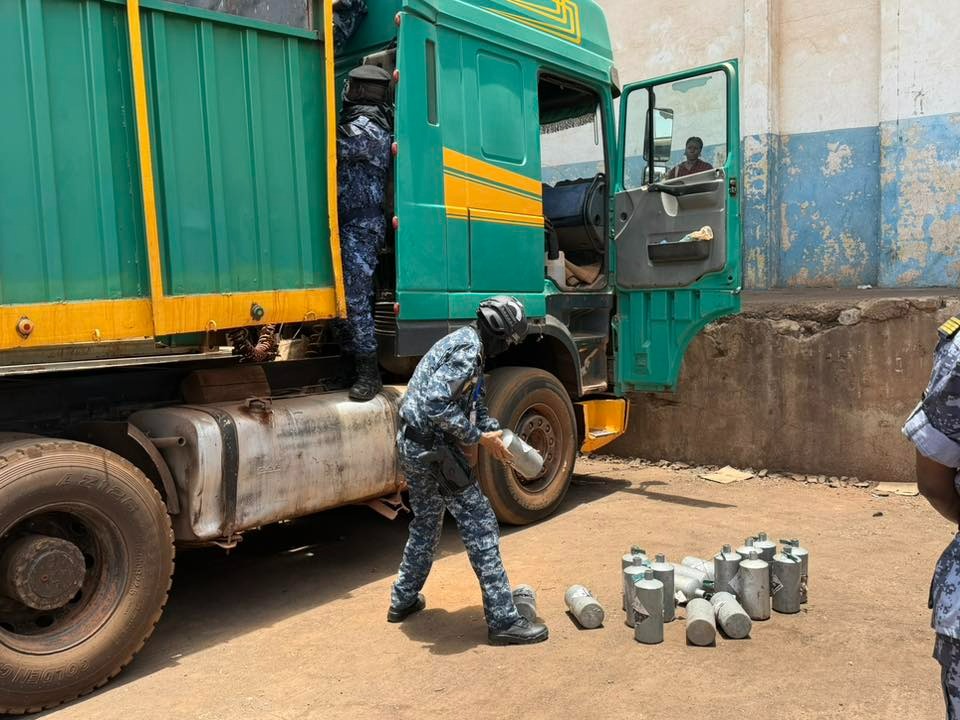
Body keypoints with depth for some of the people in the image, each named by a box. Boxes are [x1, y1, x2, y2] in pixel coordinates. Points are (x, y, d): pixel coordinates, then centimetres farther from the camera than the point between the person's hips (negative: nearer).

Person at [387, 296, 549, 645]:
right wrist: (478, 438, -18)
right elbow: (436, 403, -27)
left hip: (411, 444, 11)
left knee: (426, 522, 24)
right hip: (434, 447, -10)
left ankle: (403, 600, 37)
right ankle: (503, 619, 0)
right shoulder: (468, 349, -17)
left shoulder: (466, 343, 16)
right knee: (480, 526, -4)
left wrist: (495, 432, 6)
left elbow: (476, 405, 21)